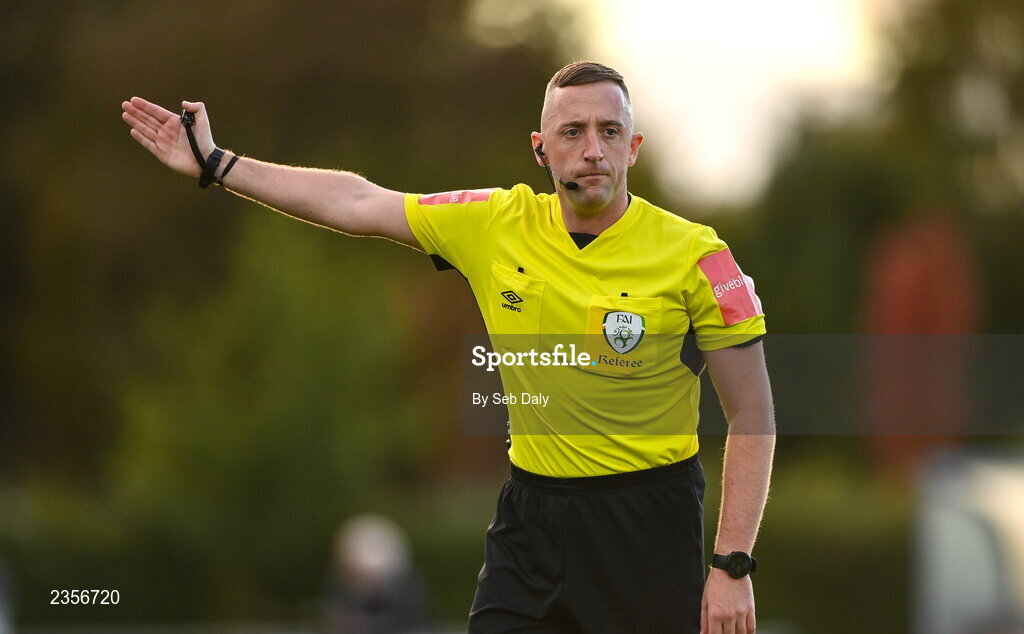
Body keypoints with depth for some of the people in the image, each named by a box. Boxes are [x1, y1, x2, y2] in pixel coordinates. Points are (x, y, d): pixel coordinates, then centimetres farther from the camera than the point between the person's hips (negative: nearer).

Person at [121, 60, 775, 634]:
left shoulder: (695, 257, -10)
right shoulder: (499, 224, 0)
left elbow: (752, 415, -7)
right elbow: (357, 203, 9)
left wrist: (733, 565, -12)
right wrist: (216, 164, 11)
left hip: (647, 521, -3)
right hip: (530, 510, 4)